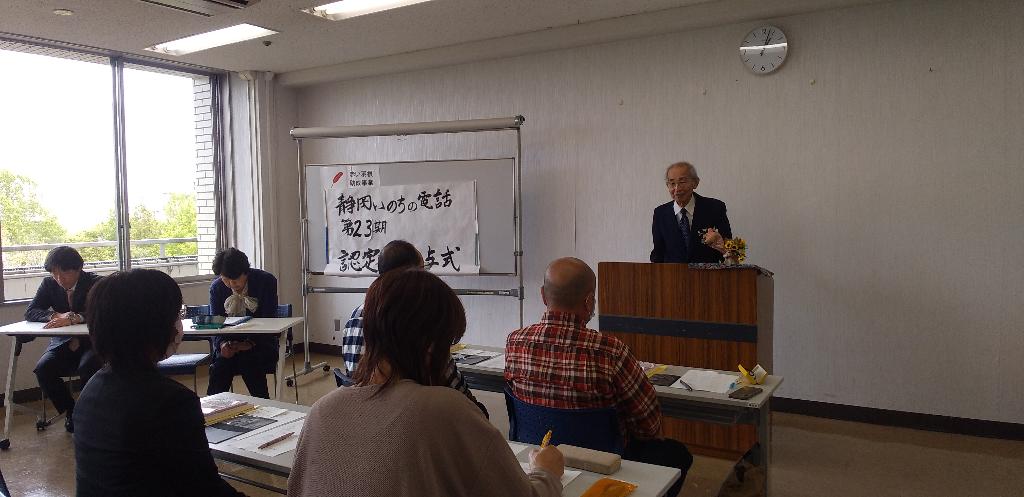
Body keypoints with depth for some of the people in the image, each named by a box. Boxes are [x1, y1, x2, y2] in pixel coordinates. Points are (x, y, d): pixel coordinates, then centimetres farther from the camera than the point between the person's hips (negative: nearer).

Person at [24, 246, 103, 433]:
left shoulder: (96, 283, -11)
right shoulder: (49, 284, 4)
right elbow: (30, 312, -2)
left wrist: (74, 318, -37)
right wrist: (55, 316, -23)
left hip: (91, 342, -4)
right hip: (63, 342, 5)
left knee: (87, 368, -32)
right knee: (43, 368, -22)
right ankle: (70, 410, 0)